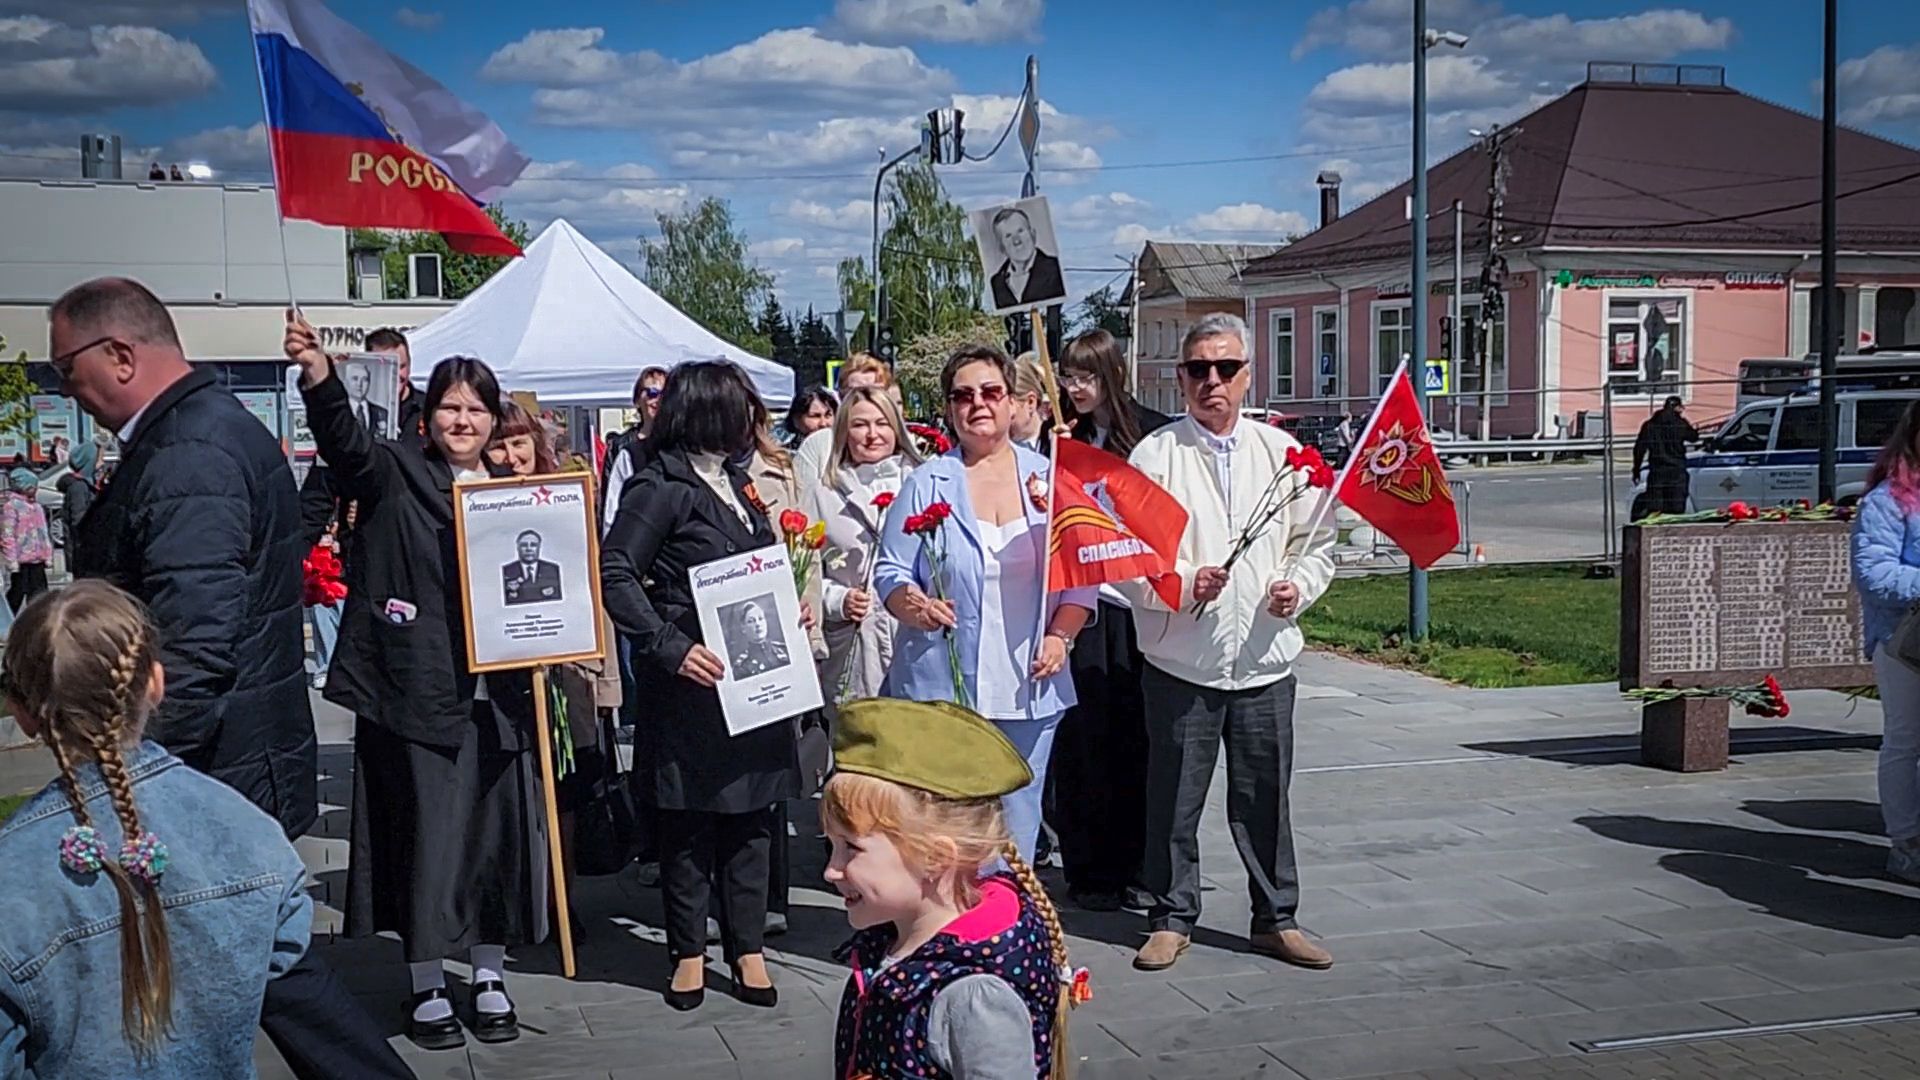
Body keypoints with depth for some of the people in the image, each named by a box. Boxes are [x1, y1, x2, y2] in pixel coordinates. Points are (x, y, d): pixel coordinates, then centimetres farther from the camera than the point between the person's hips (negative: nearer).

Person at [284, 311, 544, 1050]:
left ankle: (489, 976, 24)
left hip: (494, 690, 4)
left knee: (496, 829, 9)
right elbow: (346, 442, -22)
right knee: (424, 831, 2)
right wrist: (319, 378, -41)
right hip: (416, 689, -3)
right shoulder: (395, 473, -1)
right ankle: (425, 985, 17)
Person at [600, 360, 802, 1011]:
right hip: (695, 681, -7)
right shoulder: (664, 486, -10)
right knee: (689, 821, 3)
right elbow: (615, 574, -17)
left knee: (750, 813, 10)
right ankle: (689, 953, 15)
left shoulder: (734, 481, 15)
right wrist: (669, 646, -22)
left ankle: (747, 947, 18)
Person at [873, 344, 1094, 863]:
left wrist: (1060, 636, -6)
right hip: (940, 686, -2)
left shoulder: (1050, 479, 7)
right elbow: (890, 572, 2)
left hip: (1030, 688, 2)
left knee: (1016, 831, 10)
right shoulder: (926, 484, 3)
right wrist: (910, 604, -19)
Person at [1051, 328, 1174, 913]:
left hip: (1137, 606, -1)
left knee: (1136, 738, 5)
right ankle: (1088, 871, 13)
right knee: (1083, 738, 3)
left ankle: (1132, 868, 18)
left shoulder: (1156, 434, 0)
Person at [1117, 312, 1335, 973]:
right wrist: (1182, 583, -20)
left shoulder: (1282, 452, 7)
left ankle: (1276, 919, 23)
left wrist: (1299, 586, -6)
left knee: (1266, 796, 9)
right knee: (1174, 798, 6)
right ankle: (1172, 919, 21)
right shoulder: (1154, 455, -2)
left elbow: (1316, 542, 13)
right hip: (1181, 660, -2)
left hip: (1265, 658, 2)